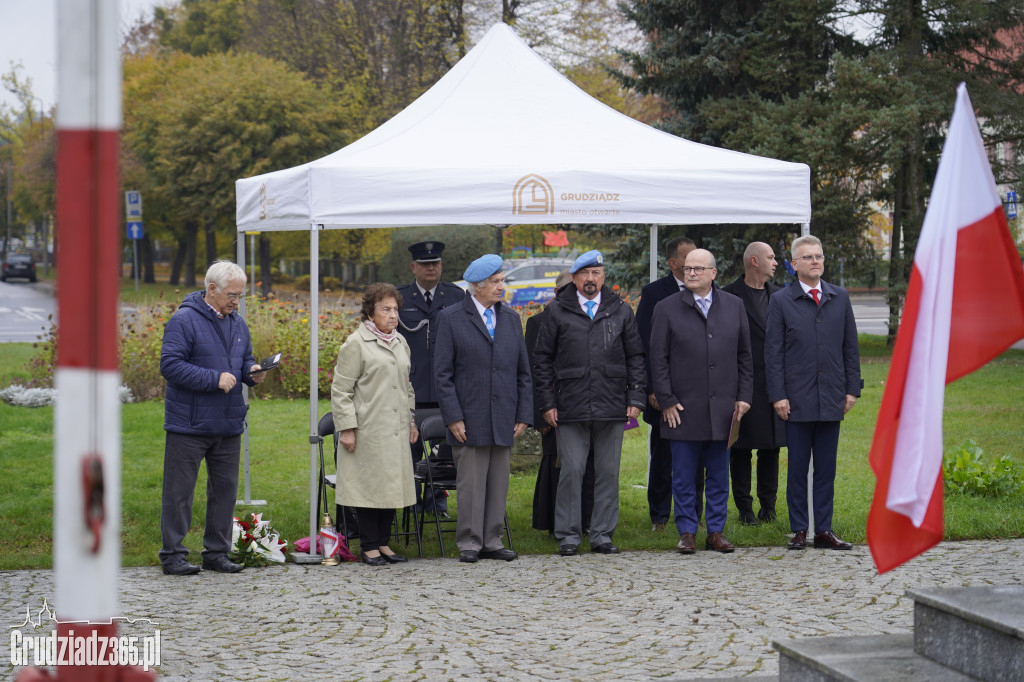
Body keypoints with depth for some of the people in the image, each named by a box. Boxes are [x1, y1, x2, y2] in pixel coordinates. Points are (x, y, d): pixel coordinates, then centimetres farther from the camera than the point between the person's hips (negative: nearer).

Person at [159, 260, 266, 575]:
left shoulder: (237, 323, 13)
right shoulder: (184, 320, -11)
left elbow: (245, 360, 24)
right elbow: (170, 365, -18)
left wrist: (252, 372, -1)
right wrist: (215, 379, -22)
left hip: (228, 425, 7)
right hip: (188, 425, -7)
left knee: (225, 489, 10)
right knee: (179, 490, 0)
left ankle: (217, 552, 20)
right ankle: (173, 554, 7)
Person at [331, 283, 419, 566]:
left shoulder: (400, 343, 15)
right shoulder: (356, 343, -6)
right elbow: (341, 390, -8)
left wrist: (411, 420, 21)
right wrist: (346, 428, -12)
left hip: (396, 430, 6)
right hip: (368, 430, -6)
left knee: (392, 484, 8)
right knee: (369, 484, -2)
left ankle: (384, 543, 17)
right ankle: (368, 546, 5)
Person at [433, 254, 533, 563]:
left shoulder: (511, 319, 13)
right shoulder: (452, 319, -1)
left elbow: (523, 372, 15)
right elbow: (442, 374, -3)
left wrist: (524, 415, 7)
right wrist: (453, 418, -10)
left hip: (504, 421, 4)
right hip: (470, 421, -4)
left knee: (498, 485, 7)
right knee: (470, 485, -2)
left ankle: (492, 542, 14)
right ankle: (469, 544, 6)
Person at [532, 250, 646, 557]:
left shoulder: (621, 312, 10)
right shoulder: (558, 312, 5)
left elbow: (635, 357, 13)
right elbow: (542, 359, 7)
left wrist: (635, 398, 4)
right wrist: (547, 403, 1)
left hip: (612, 407, 2)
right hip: (571, 407, -2)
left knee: (608, 472, 5)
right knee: (571, 471, -3)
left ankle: (602, 535, 13)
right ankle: (568, 535, 6)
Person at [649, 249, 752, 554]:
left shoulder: (734, 306, 9)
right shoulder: (667, 309, 2)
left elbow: (744, 356, 12)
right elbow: (658, 360, 0)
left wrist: (744, 397, 4)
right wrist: (667, 401, -7)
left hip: (723, 409, 2)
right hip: (683, 409, -2)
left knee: (719, 475, 7)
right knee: (684, 477, 2)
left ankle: (716, 531, 15)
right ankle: (687, 532, 10)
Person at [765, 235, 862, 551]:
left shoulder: (840, 297, 10)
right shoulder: (780, 301, 1)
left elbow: (850, 346, 12)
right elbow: (773, 352, -1)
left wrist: (852, 388, 5)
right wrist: (778, 395, -7)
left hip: (832, 399, 3)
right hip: (797, 400, -2)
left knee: (826, 468, 6)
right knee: (797, 468, 2)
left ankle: (824, 530, 12)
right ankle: (799, 531, 9)